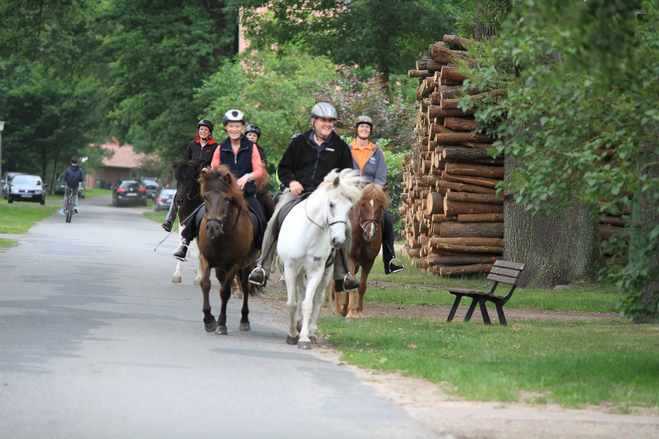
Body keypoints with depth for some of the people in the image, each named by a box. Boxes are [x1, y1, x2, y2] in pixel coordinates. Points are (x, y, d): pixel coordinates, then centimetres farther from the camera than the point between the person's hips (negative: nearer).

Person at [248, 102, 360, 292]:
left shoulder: (340, 147, 10)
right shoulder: (299, 142, 11)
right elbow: (283, 168, 16)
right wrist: (291, 181, -6)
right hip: (296, 191, 0)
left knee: (346, 228, -20)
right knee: (274, 223, -22)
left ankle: (342, 276, -8)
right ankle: (262, 268, -11)